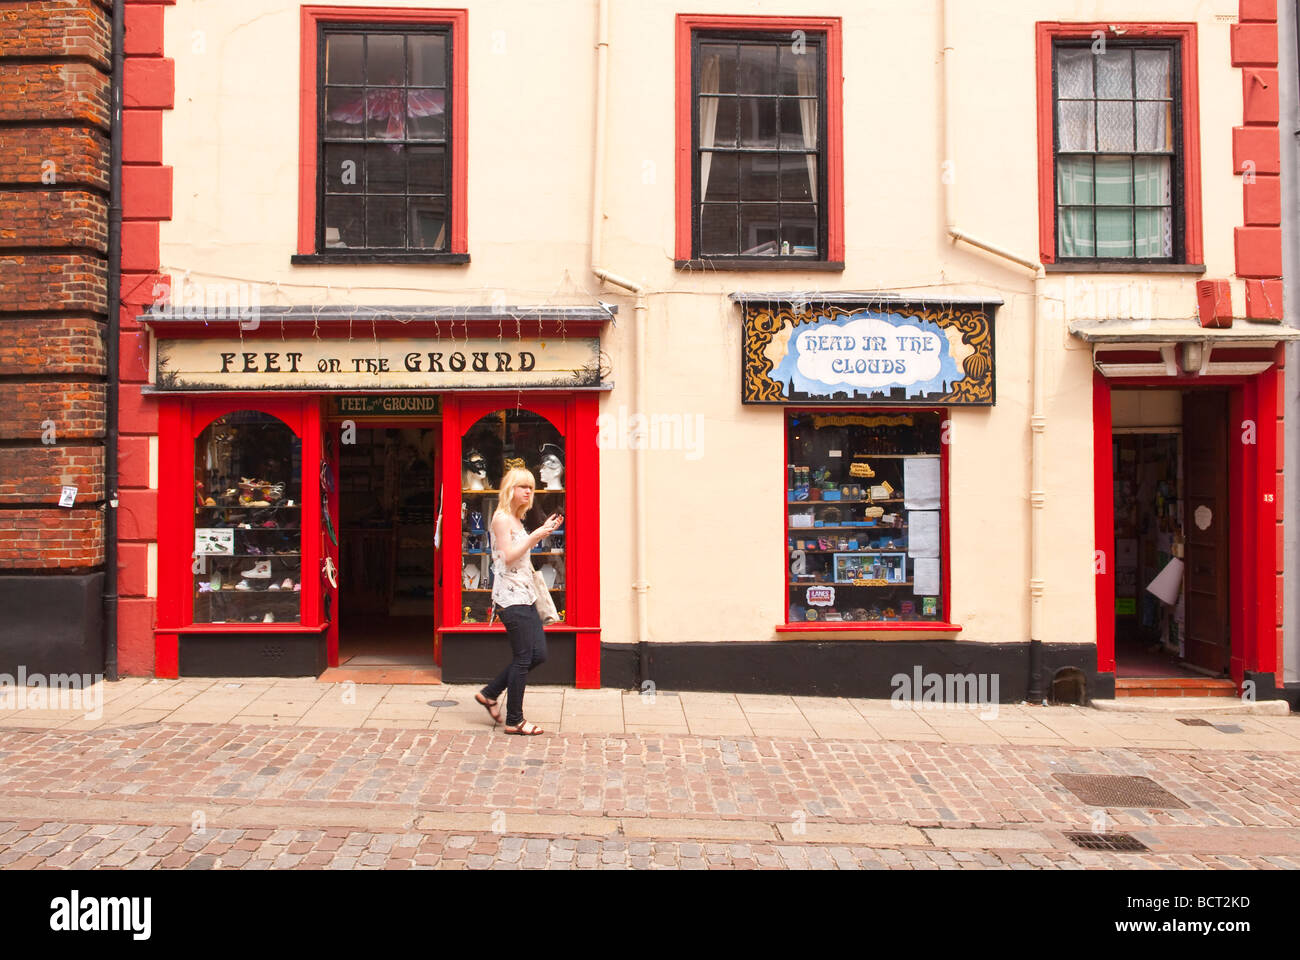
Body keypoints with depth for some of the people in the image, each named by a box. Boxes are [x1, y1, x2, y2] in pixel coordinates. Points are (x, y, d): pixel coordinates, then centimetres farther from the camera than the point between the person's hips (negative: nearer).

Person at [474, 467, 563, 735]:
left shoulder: (517, 519, 18)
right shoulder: (501, 518, -10)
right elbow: (509, 556, -17)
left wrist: (543, 532, 14)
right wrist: (535, 535, -19)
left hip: (524, 595, 10)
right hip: (510, 596, -10)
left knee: (538, 654, 9)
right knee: (523, 658, -5)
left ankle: (489, 694, 21)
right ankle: (514, 720, 6)